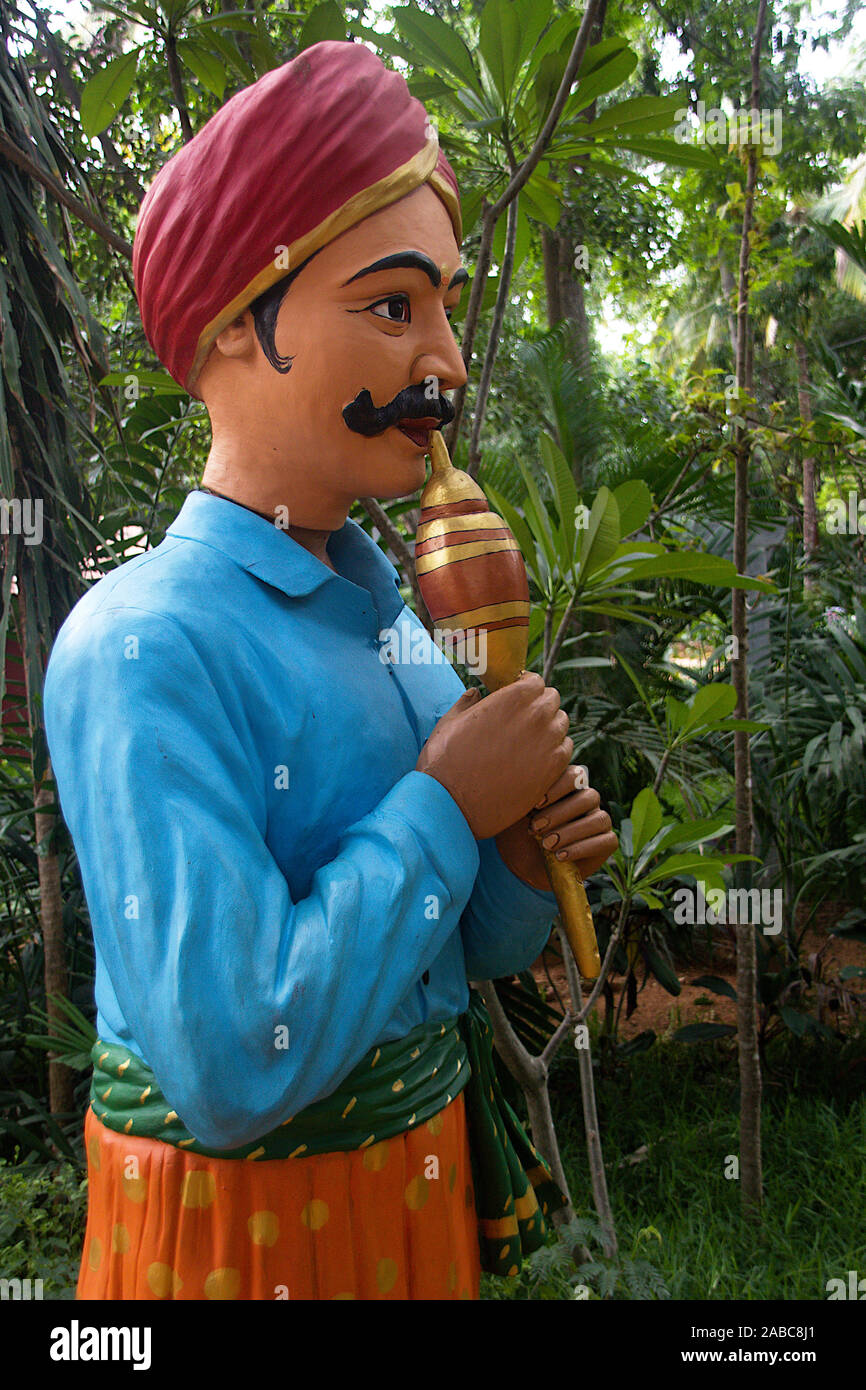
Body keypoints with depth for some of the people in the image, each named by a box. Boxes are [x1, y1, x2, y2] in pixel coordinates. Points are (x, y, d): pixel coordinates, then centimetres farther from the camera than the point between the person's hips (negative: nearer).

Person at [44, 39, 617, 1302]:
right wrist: (441, 808, -23)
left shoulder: (390, 611, -1)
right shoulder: (140, 646, -23)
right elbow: (230, 1070, -30)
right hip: (241, 1220, -6)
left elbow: (475, 950, 8)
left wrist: (526, 863, -13)